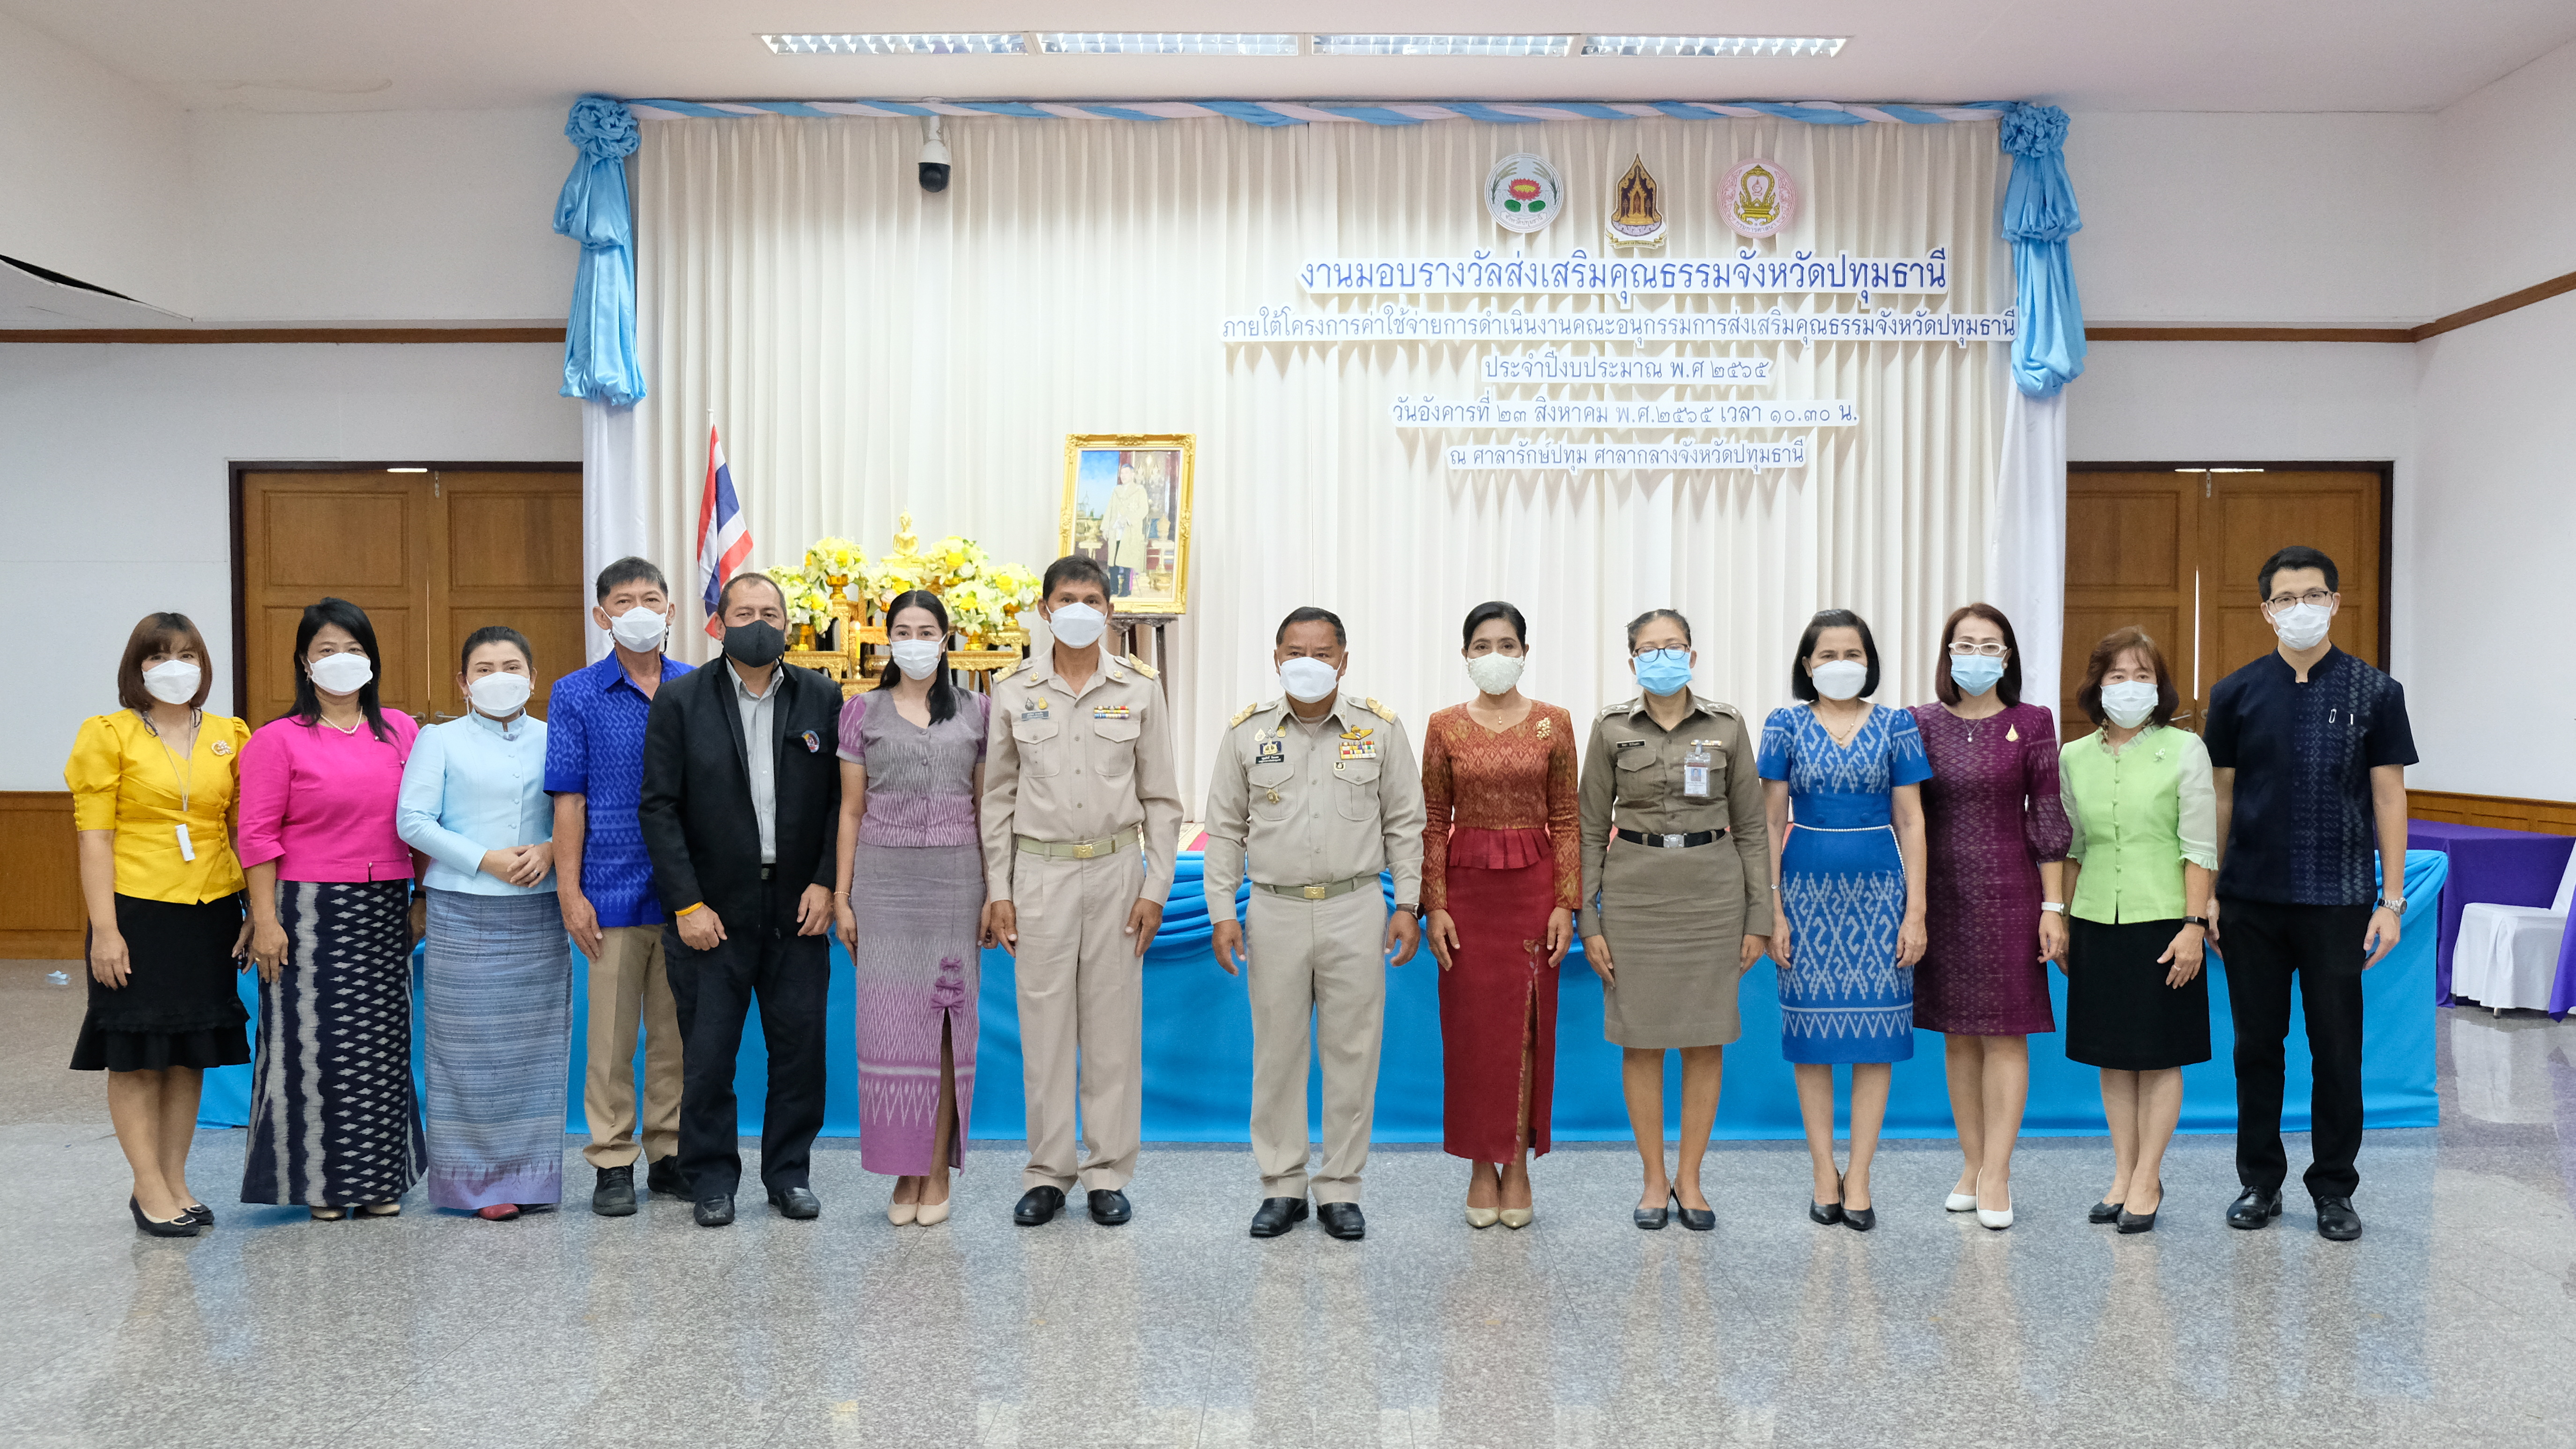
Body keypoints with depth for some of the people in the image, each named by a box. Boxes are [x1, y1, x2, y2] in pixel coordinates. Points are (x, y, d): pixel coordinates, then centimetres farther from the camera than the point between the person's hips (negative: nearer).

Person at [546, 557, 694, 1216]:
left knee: (678, 1031, 9)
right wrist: (569, 891, -5)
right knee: (611, 1033, 5)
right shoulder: (576, 695, 2)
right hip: (614, 889, -2)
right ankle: (613, 1162, 16)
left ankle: (671, 1154, 21)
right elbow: (569, 799, -1)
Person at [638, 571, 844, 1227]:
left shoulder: (823, 699, 4)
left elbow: (842, 799, 4)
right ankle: (712, 1180, 20)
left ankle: (790, 1172, 22)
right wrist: (687, 904, -9)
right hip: (712, 911, -1)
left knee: (800, 1047, 6)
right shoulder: (679, 700, 0)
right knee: (707, 1054, 4)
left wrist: (826, 883, -6)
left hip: (799, 907, 2)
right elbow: (659, 808, -3)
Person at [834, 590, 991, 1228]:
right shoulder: (862, 711, 6)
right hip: (884, 880, 0)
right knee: (890, 1022, 1)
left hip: (955, 880, 0)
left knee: (947, 1020, 1)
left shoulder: (976, 711, 7)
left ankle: (938, 1171, 10)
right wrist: (841, 897, 1)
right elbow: (851, 810, 6)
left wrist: (995, 893, 3)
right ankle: (905, 1172, 12)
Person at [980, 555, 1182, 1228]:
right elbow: (998, 796, 6)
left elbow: (1160, 798, 4)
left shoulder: (1140, 689, 2)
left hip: (1116, 870, 0)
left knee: (1114, 1026, 5)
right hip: (1040, 872, 0)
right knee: (1044, 1026, 4)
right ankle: (1047, 1174, 17)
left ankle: (1109, 1174, 17)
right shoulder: (1014, 689, 3)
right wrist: (997, 889, 2)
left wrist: (1155, 887, -1)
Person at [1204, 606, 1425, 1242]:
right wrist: (1222, 912, 1)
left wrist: (1408, 905, 1)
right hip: (1275, 910, 1)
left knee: (1352, 1052, 4)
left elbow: (1404, 824, 7)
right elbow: (1225, 829, 7)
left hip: (1356, 910, 0)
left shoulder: (1380, 729, 3)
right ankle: (1282, 1187, 19)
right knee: (1277, 1053, 6)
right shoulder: (1247, 732, 4)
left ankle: (1341, 1189, 17)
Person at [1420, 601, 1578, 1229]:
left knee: (1526, 1027, 5)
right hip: (1466, 885, 0)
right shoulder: (1445, 726, 2)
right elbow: (1434, 823, 3)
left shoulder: (1553, 724, 2)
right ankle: (1482, 1167, 17)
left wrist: (1566, 903, -4)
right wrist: (1434, 906, -4)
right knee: (1472, 1028, 5)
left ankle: (1518, 1166, 16)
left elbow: (1566, 819, 2)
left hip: (1533, 884, 0)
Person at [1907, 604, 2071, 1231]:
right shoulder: (1922, 724, 3)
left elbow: (2047, 820, -1)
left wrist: (2053, 906, -4)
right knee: (1957, 1033, 9)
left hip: (2008, 891, -2)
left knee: (2005, 1032, 0)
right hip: (1943, 893, 2)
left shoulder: (2032, 725, 0)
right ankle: (1971, 1165, 19)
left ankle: (1996, 1172, 7)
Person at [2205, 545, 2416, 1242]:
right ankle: (2260, 1182, 21)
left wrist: (2392, 899, -4)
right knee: (2256, 1045, 8)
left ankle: (2334, 1190, 20)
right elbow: (2220, 796, 7)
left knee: (2338, 1048, 6)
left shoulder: (2374, 692, 1)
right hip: (2251, 898, 1)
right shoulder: (2237, 693, 4)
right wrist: (2207, 892, 3)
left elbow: (2390, 798, 1)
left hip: (2338, 899, -1)